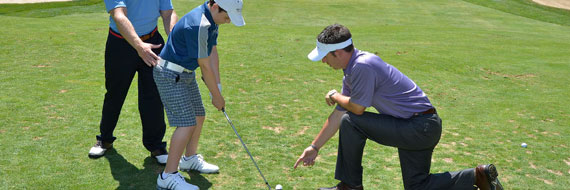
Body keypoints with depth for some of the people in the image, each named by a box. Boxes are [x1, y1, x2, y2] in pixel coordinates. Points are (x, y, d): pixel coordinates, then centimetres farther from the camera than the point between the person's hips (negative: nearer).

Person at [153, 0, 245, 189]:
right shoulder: (198, 25, -28)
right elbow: (205, 67, -22)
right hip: (170, 75, -10)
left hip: (186, 73, 10)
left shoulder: (211, 20, 3)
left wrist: (218, 87, 1)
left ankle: (190, 159, 34)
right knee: (187, 123, -13)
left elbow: (213, 53, 5)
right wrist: (216, 95, -10)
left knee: (199, 116, 15)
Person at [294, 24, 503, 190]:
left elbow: (357, 108, -18)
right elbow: (338, 115, 13)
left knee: (351, 123, -12)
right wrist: (314, 147, 16)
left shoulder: (363, 66, -22)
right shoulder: (351, 70, 9)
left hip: (420, 127, -10)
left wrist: (334, 96, 3)